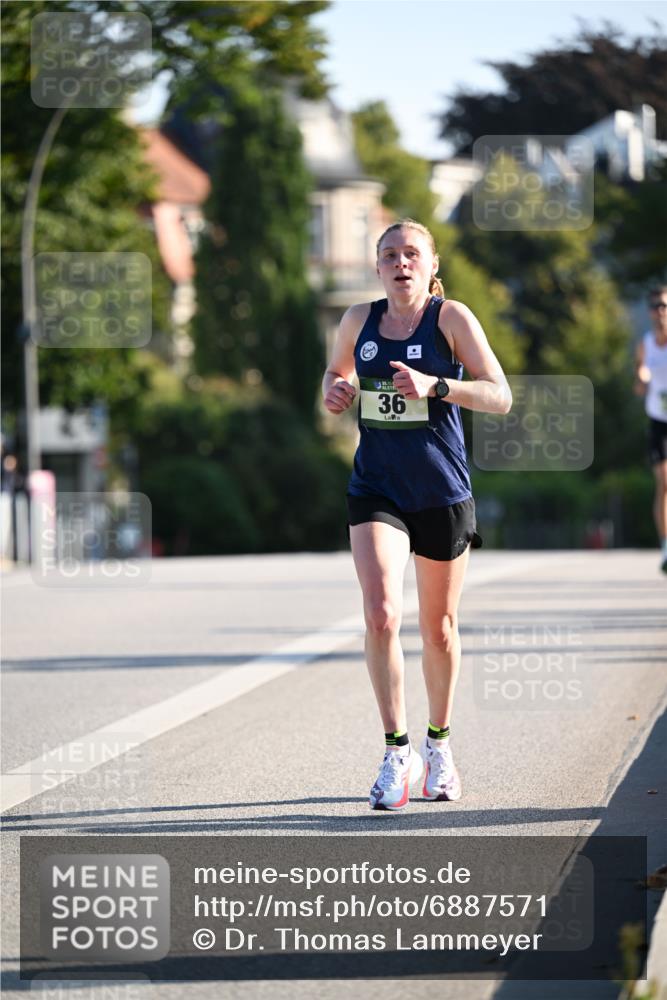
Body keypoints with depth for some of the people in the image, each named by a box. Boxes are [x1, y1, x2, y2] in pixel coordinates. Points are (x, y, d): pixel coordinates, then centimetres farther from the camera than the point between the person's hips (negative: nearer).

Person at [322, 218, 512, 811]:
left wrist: (434, 385, -24)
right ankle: (397, 752, -8)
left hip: (443, 494, -1)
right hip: (376, 490, 1)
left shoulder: (451, 317, -6)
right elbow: (337, 370, 24)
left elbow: (500, 397, -10)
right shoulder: (359, 320, 4)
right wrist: (335, 391, 1)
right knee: (381, 614, -17)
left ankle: (438, 744, 32)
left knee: (438, 628, 10)